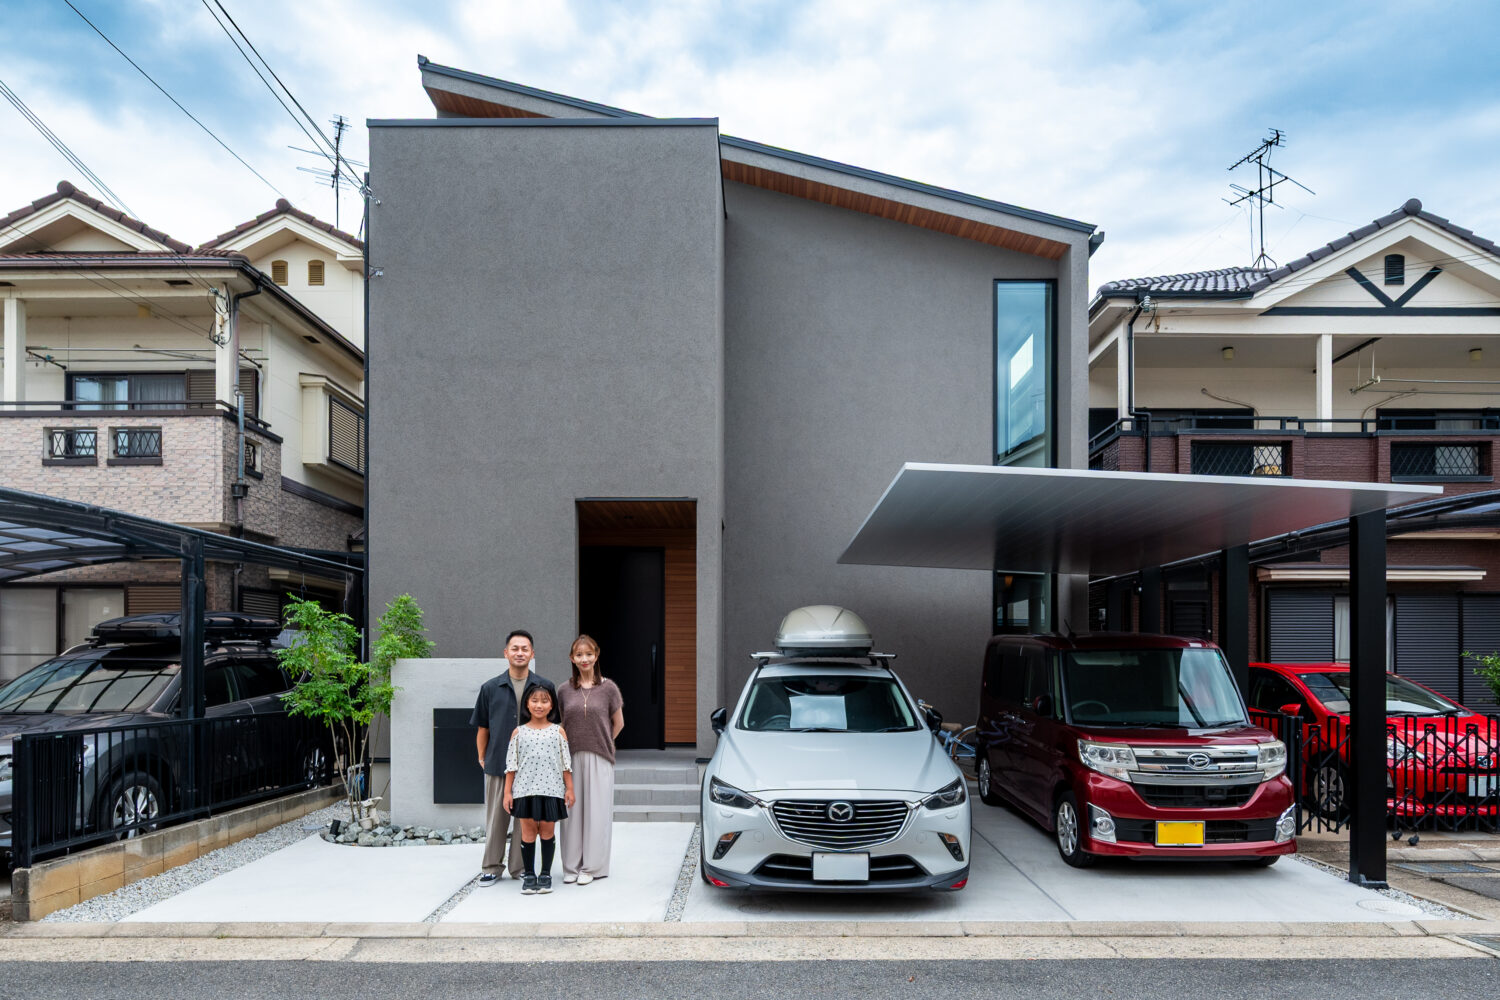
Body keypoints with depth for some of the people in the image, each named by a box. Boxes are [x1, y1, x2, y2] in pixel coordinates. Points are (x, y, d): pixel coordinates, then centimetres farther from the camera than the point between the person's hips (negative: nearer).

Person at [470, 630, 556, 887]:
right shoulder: (491, 688, 4)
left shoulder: (544, 686, 3)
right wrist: (482, 758, 9)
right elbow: (482, 727, 10)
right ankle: (491, 867, 21)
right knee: (495, 817, 7)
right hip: (498, 764, 0)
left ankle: (520, 868, 19)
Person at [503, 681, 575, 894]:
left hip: (551, 790, 0)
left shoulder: (558, 731, 3)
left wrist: (569, 789, 1)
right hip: (525, 790, 0)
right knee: (528, 832, 4)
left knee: (547, 831, 5)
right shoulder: (518, 732, 3)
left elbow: (565, 764, 4)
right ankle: (529, 875, 15)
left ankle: (546, 874, 17)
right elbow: (511, 765, 4)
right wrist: (507, 792, 1)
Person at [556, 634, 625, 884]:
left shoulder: (608, 688, 0)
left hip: (599, 759, -2)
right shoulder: (564, 690, 5)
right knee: (572, 810, 4)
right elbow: (561, 723, 15)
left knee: (596, 812, 1)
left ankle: (591, 867, 10)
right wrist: (576, 744, 6)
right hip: (571, 758, 2)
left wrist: (600, 744, 8)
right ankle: (571, 866, 15)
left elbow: (618, 723, 7)